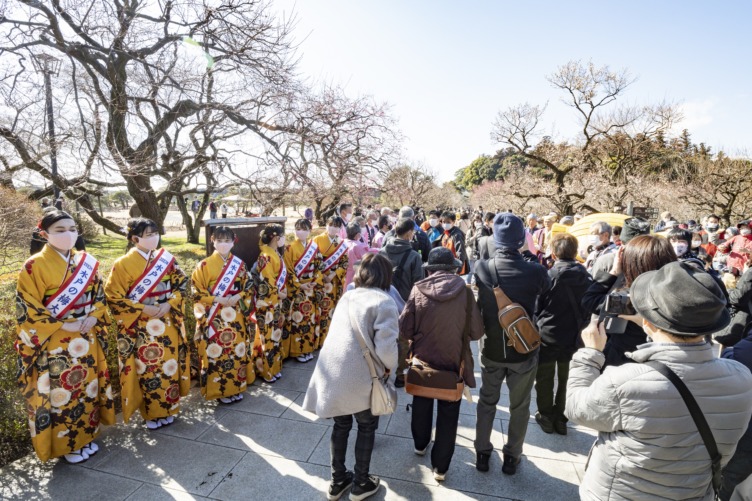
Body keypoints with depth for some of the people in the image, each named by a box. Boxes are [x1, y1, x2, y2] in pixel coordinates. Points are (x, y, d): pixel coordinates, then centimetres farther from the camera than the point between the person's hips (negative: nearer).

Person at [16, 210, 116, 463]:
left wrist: (93, 318, -8)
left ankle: (87, 437, 33)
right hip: (54, 343, -4)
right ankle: (67, 445, 26)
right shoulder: (35, 266, -12)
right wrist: (63, 325, -18)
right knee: (60, 393, 8)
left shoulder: (87, 262, 2)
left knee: (87, 388, 16)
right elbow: (28, 309, -12)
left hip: (86, 340, 5)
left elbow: (99, 296, 9)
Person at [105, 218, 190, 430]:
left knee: (168, 366, 11)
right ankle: (152, 414, 23)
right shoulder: (123, 264, -8)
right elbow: (113, 297, -8)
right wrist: (142, 309, -16)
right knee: (147, 370, 5)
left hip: (168, 324, 3)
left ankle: (168, 409, 27)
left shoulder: (167, 258, 2)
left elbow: (182, 284, 6)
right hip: (140, 327, -3)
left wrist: (169, 304, -10)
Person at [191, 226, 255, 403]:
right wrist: (217, 299, -17)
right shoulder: (205, 265, -4)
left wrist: (238, 297, -10)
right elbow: (197, 291, -5)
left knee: (237, 350, 9)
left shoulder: (239, 264, 5)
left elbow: (249, 287, 8)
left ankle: (237, 387, 24)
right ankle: (219, 390, 16)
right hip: (215, 317, -3)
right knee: (216, 353, 0)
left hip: (236, 316, 3)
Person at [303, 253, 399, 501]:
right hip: (359, 376, -6)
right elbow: (386, 345, -19)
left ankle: (337, 481, 39)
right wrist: (390, 367, 1)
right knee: (367, 426, 18)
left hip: (332, 371, 6)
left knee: (341, 424, 24)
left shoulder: (347, 296, 12)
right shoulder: (384, 302, -10)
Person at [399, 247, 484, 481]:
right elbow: (477, 332, -8)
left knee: (421, 405, 25)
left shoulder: (418, 290, -15)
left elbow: (404, 330, -11)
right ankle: (440, 466, 27)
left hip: (422, 359, 1)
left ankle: (420, 444, 47)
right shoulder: (465, 292, -15)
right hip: (453, 361, -1)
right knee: (448, 415, 16)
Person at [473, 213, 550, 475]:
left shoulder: (481, 268, -18)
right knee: (520, 406, 20)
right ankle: (512, 456, 36)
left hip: (491, 349, 1)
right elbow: (547, 290, 1)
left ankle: (482, 452, 35)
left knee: (487, 401, 21)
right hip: (524, 350, -1)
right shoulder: (536, 272, -22)